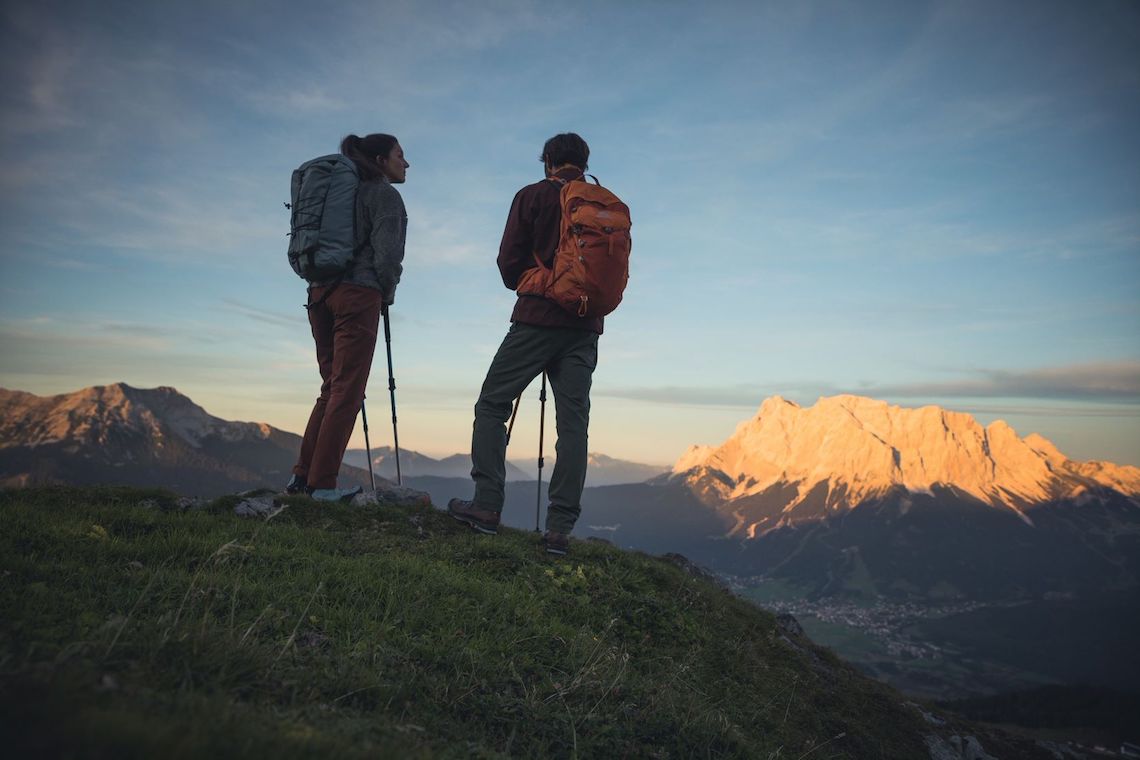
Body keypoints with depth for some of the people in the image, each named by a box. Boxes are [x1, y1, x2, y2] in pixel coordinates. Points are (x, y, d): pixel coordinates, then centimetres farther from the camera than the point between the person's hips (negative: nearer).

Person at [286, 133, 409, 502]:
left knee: (332, 387, 12)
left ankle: (303, 475, 9)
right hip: (359, 292, -8)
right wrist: (387, 295, 3)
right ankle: (322, 483, -8)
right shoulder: (384, 194, 0)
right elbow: (387, 252, -12)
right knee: (346, 391, -7)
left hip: (321, 292, 8)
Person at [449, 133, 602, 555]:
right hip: (585, 329, 4)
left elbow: (509, 261, 0)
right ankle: (560, 527, -1)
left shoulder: (532, 197, 4)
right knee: (573, 422, 1)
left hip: (537, 319, -3)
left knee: (491, 406, 5)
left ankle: (487, 507, -2)